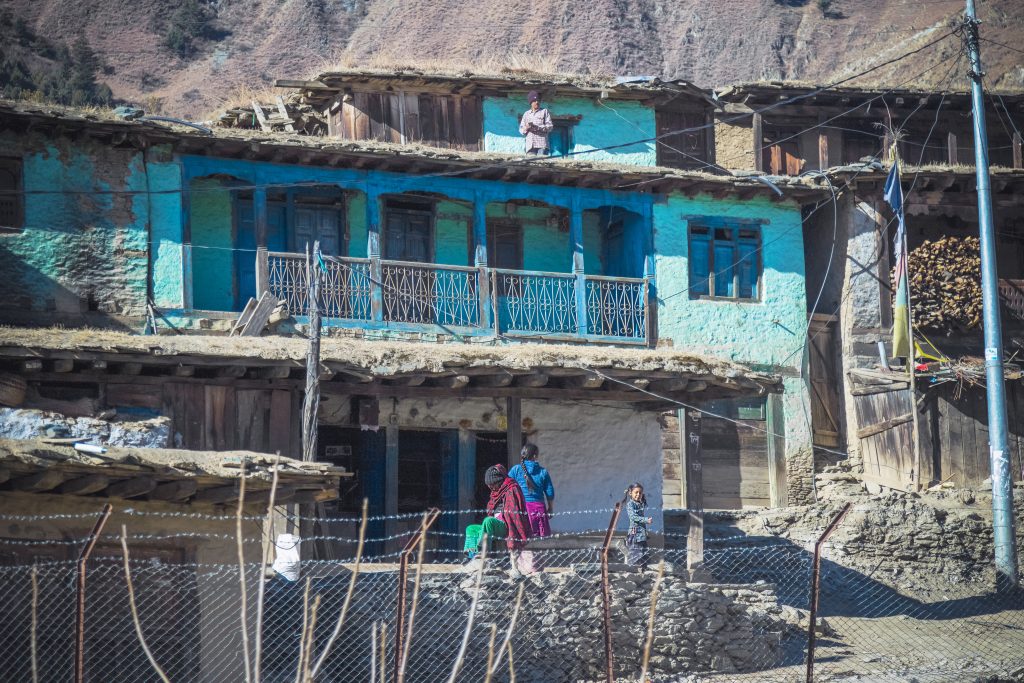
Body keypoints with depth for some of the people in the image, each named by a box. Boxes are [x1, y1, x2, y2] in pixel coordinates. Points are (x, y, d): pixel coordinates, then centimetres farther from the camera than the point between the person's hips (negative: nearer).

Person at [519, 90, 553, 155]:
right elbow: (521, 130, 17)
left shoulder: (545, 112, 12)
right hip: (530, 145, 3)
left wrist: (537, 127, -13)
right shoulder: (526, 114, 20)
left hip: (542, 145, -3)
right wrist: (526, 128, -7)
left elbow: (550, 126, 1)